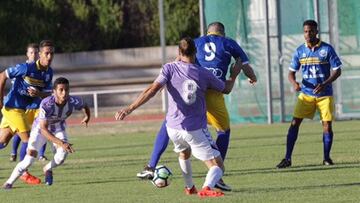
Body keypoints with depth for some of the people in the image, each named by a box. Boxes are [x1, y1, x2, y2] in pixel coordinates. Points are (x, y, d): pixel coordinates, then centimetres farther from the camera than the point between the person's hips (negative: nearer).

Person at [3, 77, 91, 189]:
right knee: (29, 159, -16)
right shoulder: (46, 104, -41)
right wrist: (61, 143, -51)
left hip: (58, 128, 3)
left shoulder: (73, 102, -30)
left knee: (62, 155, -20)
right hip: (40, 128, -3)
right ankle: (10, 182, 8)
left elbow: (84, 106, -1)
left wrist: (87, 116, -17)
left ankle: (48, 169, 16)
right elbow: (43, 129, -42)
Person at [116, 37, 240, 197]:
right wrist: (233, 75, 38)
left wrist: (129, 109, -19)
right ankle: (207, 187, -33)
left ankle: (189, 188, 45)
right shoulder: (204, 74, 0)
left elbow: (152, 90, -16)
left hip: (173, 128, 3)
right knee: (217, 166, -4)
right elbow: (226, 89, 16)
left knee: (184, 153, 36)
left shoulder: (170, 68, -3)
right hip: (196, 130, -2)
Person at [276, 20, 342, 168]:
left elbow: (337, 71, -4)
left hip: (324, 94, -2)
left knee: (327, 125, -4)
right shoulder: (300, 51, 3)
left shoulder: (327, 49, -5)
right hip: (306, 93, 2)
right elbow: (291, 72, 9)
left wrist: (325, 84, -20)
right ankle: (287, 159, -4)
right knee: (294, 123, -7)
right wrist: (294, 83, -15)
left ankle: (326, 158, 13)